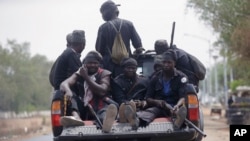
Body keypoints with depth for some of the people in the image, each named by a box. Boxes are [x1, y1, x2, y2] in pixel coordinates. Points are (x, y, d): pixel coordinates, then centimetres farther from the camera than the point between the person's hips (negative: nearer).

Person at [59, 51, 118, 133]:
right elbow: (64, 84, -5)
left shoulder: (104, 74, 7)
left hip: (98, 108, -3)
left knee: (105, 110, -37)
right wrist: (67, 91, -30)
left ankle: (106, 121, -77)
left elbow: (102, 92, -12)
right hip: (82, 109, 4)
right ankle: (76, 117, -48)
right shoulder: (79, 74, 13)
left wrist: (86, 77, -10)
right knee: (70, 95, -19)